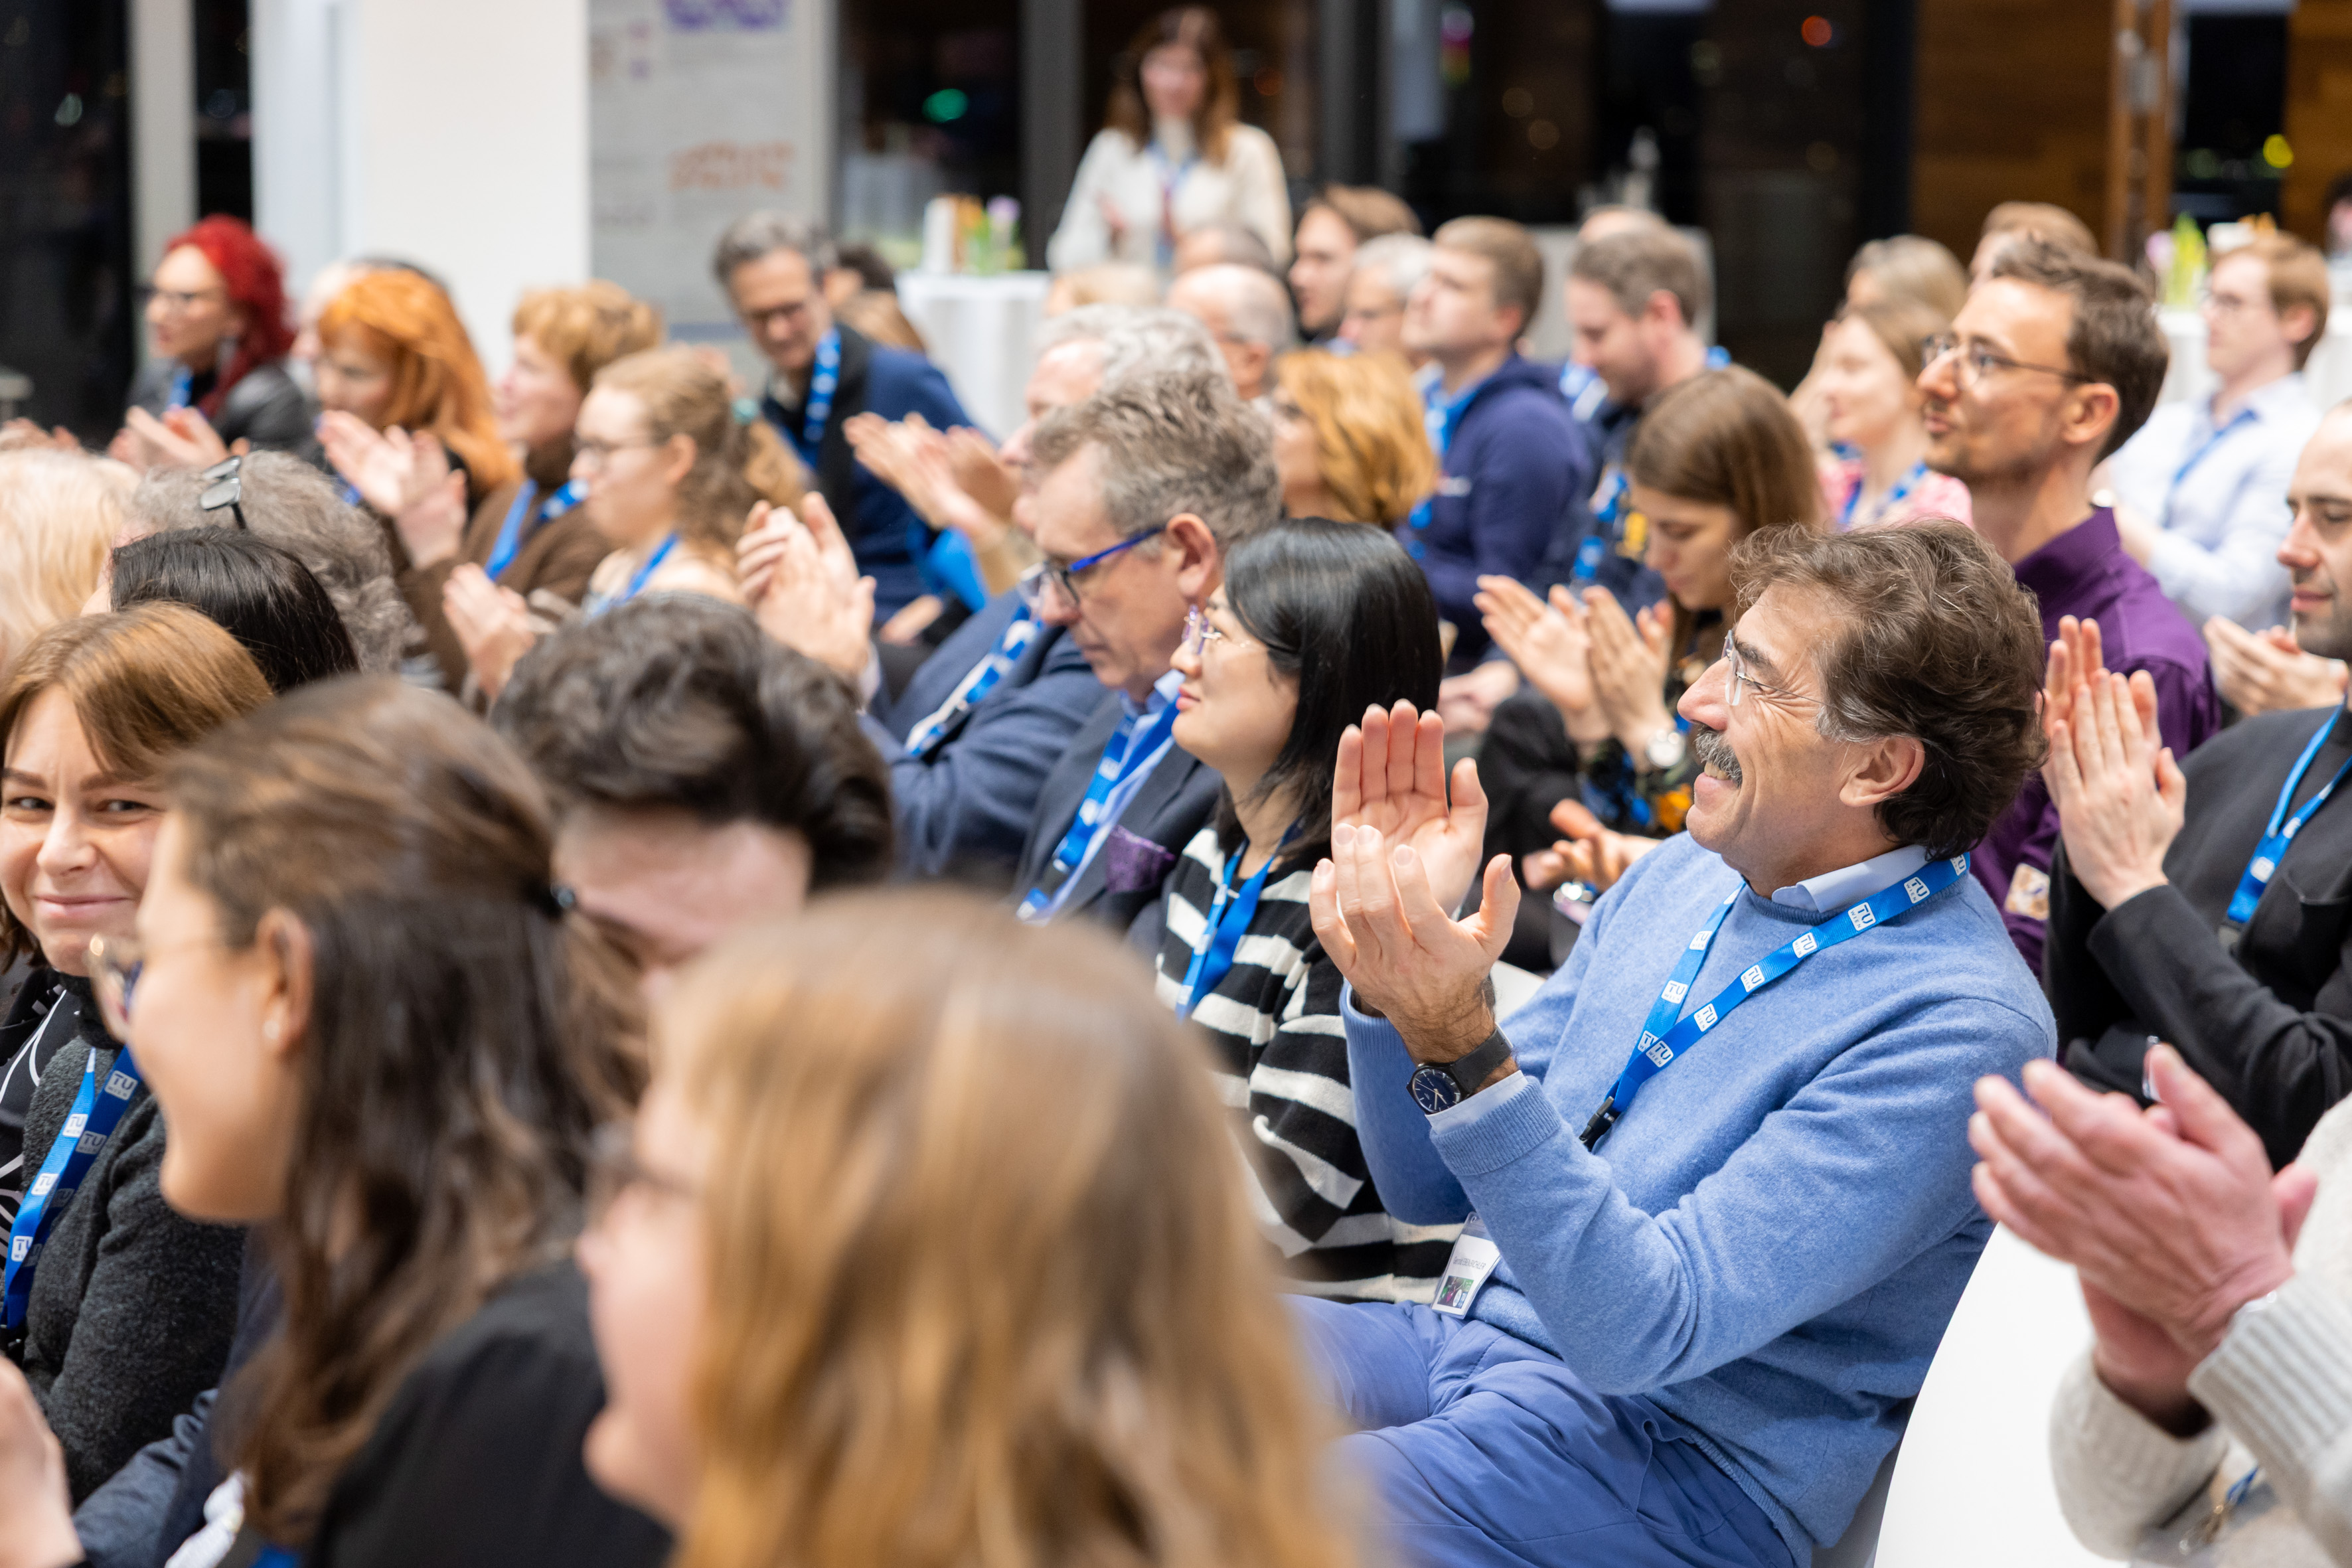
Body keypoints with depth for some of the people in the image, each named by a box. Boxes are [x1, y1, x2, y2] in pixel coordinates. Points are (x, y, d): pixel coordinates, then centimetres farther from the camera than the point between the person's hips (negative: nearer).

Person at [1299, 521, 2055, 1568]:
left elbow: (1644, 1330, -23)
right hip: (1466, 1339, 8)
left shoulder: (1955, 1028, -17)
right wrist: (1395, 976, -5)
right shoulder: (1682, 876, 8)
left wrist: (1458, 1046, -32)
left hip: (1662, 1451, -7)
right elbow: (1430, 1189, 13)